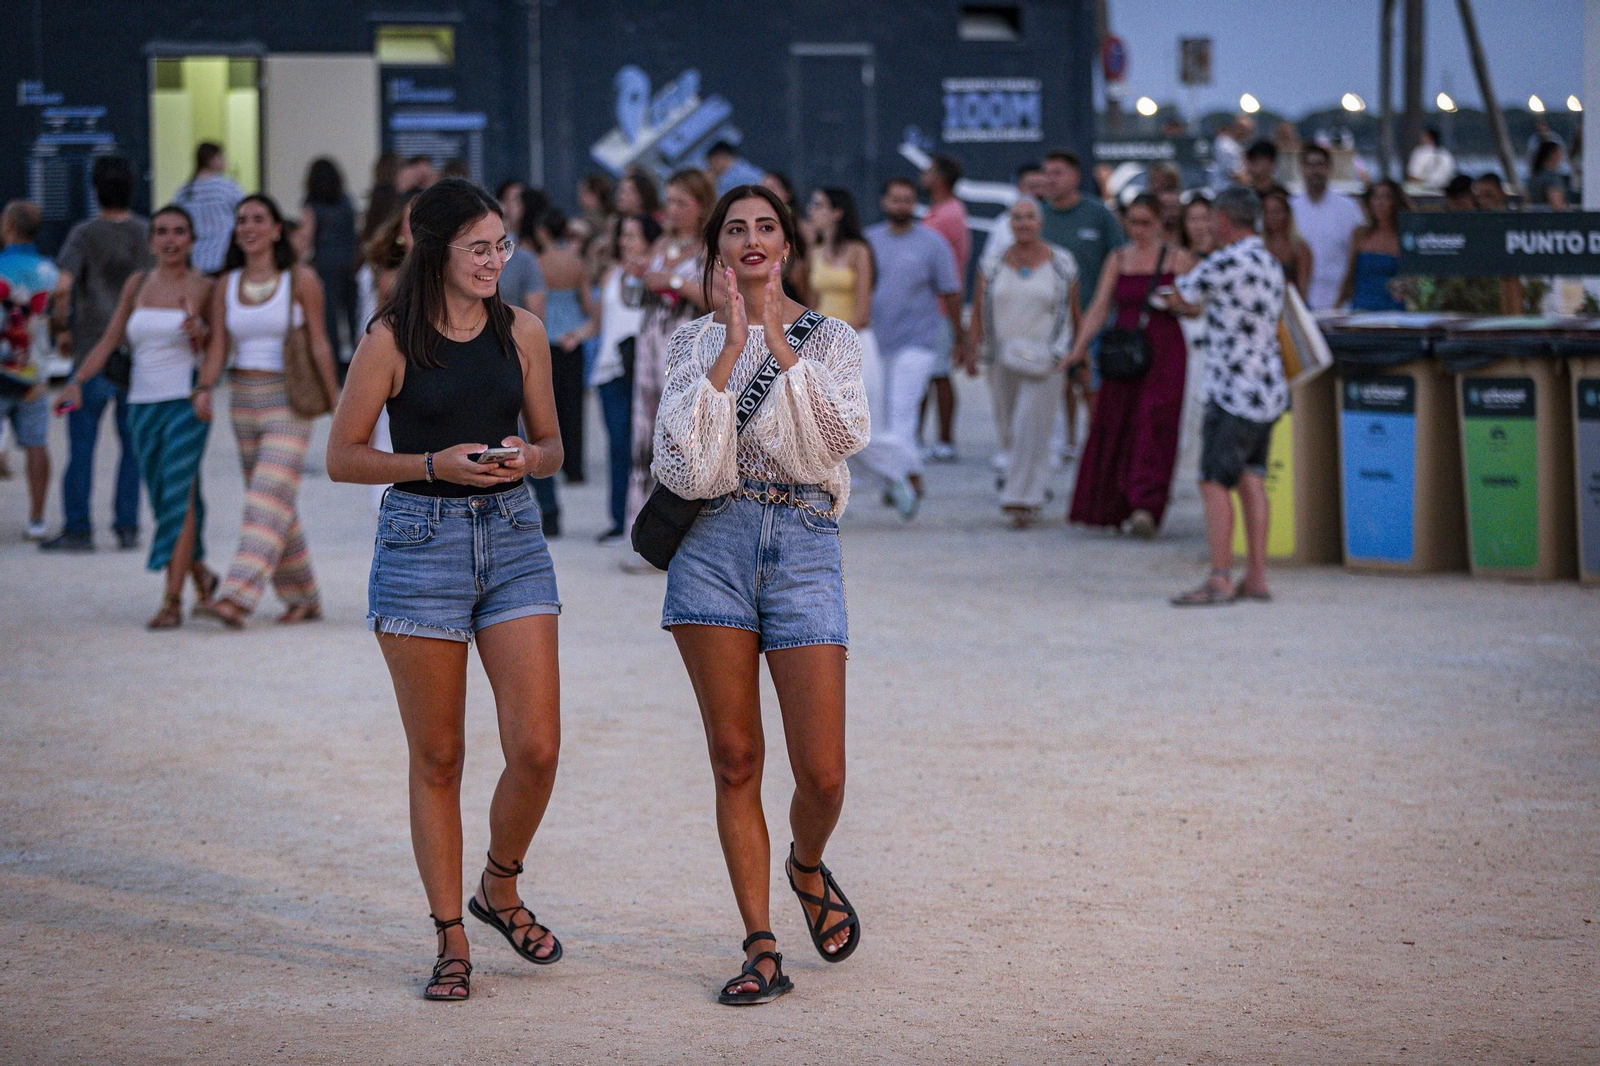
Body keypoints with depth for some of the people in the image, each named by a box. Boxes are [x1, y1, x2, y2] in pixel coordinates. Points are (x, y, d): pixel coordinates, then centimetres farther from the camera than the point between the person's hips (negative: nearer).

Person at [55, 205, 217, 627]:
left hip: (186, 403, -4)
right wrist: (78, 381, -3)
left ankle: (172, 600, -12)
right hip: (142, 403, 4)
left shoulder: (203, 288, 0)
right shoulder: (137, 284, 9)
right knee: (163, 500, 7)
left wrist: (200, 333, -17)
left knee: (178, 497, -12)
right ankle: (200, 573, 28)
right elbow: (109, 341, 10)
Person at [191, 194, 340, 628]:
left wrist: (336, 402, -5)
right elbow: (217, 345, 2)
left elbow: (319, 345, -4)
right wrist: (204, 388, -14)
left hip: (289, 404, -5)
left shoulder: (300, 279, -4)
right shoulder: (226, 285, 8)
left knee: (269, 502, -14)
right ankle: (304, 600, 21)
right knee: (277, 506, 10)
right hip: (244, 400, 6)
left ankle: (236, 600, -24)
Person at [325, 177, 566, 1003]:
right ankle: (450, 940, 12)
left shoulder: (521, 332, 7)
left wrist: (525, 458, -8)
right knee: (438, 757, 2)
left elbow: (551, 447, 15)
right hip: (420, 540, -3)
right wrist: (435, 464, -15)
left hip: (513, 538, 3)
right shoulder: (391, 340, -4)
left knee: (537, 748, -6)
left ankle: (500, 889, 21)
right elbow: (342, 456, -2)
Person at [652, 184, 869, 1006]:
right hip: (715, 545, 0)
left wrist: (779, 345, -10)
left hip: (804, 546, 0)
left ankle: (807, 868, 29)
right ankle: (762, 950, 7)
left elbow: (846, 432, -9)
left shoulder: (828, 338, 10)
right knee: (735, 762, 0)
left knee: (822, 773, -5)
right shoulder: (695, 341, 10)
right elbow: (684, 457, -5)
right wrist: (729, 351, -9)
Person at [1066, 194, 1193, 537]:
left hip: (1164, 354, -3)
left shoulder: (1177, 259, 4)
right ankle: (1119, 507, 17)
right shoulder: (1118, 260, 11)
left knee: (1153, 427, -13)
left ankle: (1145, 507, -20)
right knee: (1115, 428, 3)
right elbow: (1100, 307, 4)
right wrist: (1080, 345, -9)